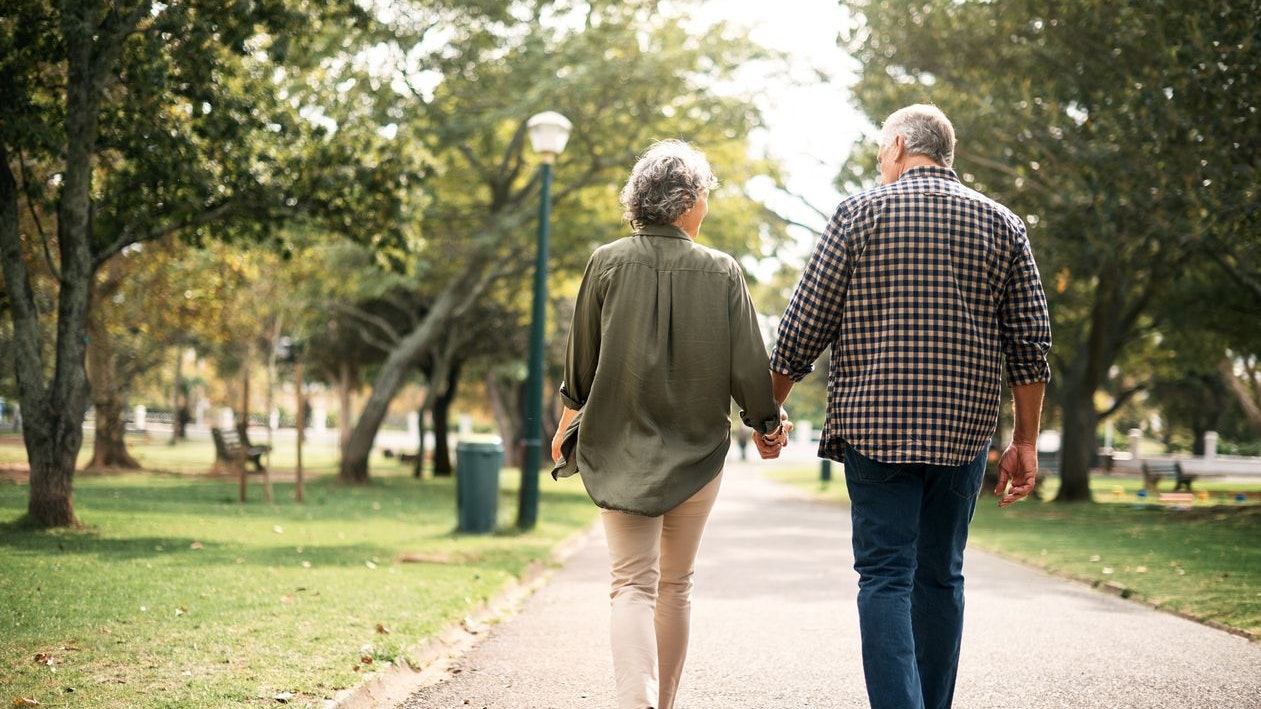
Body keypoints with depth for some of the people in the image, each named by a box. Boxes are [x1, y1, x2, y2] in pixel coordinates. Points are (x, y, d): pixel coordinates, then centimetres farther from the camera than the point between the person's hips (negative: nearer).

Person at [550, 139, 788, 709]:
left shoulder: (607, 263, -4)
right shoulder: (721, 272, -6)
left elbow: (580, 361, 4)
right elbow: (747, 363, -3)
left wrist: (568, 420, 20)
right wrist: (765, 424, 14)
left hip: (619, 447, 0)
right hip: (697, 449, 0)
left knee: (633, 583, -2)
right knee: (676, 584, 15)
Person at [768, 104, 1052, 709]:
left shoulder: (861, 213, 0)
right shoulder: (1002, 225, 9)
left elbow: (804, 325, -1)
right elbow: (1030, 343, 5)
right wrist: (1025, 442, 10)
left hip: (877, 427, -3)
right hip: (963, 432, 3)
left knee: (885, 578, -3)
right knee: (940, 577, 14)